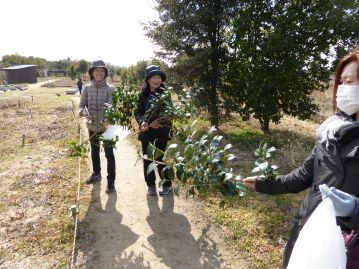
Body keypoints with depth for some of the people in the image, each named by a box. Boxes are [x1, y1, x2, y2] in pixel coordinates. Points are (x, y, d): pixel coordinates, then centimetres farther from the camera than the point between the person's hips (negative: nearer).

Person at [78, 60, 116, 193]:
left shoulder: (110, 89, -11)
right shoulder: (87, 88, -2)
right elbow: (81, 105, 3)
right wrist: (84, 112, -20)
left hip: (107, 126, -4)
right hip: (92, 126, 4)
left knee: (109, 154, 3)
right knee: (94, 152, 21)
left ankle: (111, 180, 16)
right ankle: (96, 174, 42)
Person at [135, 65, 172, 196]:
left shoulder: (165, 93, -4)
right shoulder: (143, 94, 3)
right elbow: (138, 112, 2)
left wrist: (159, 122, -22)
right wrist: (142, 122, -18)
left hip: (161, 131, -3)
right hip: (146, 131, 3)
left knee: (160, 159, 0)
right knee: (147, 159, 9)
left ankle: (167, 184, 21)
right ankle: (151, 185, 26)